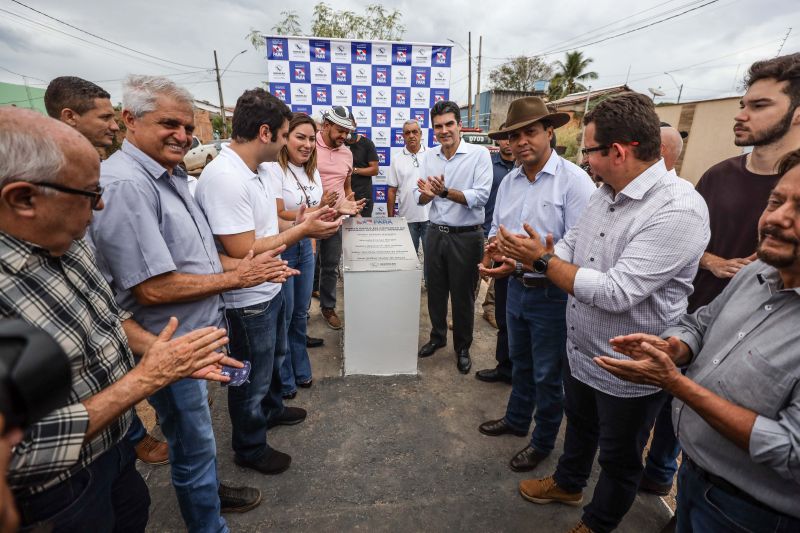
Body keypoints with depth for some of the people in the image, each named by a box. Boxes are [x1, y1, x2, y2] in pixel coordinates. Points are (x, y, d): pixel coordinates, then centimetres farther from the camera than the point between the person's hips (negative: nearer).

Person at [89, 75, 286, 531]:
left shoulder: (171, 176, 7)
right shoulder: (125, 184, -23)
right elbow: (154, 288, -26)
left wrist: (235, 264, 0)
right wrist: (237, 278, -18)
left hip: (198, 333, 9)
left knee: (199, 429, 28)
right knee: (194, 443, 11)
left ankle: (208, 488, 52)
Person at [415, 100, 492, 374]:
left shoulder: (479, 154, -10)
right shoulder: (430, 156, 5)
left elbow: (481, 197, -20)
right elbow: (420, 198, 5)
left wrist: (445, 192, -29)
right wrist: (427, 194, -18)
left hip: (466, 236, -4)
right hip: (435, 233, 5)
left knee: (463, 295, 9)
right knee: (435, 291, 17)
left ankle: (462, 347, 30)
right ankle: (437, 336, 39)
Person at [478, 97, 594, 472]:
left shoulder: (573, 180, -16)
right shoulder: (509, 181, 5)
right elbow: (496, 229, 12)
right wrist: (493, 248, -10)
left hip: (552, 294, -6)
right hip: (516, 288, 6)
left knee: (547, 374, 12)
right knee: (520, 363, 25)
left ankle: (542, 442, 36)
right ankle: (516, 419, 48)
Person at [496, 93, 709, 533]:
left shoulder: (678, 211, -28)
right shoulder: (606, 192, -1)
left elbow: (616, 293, -33)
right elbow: (568, 249, 7)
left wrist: (542, 259, -24)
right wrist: (517, 261, -9)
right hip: (581, 352, 8)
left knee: (619, 459, 20)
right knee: (579, 425, 31)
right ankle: (567, 484, 58)